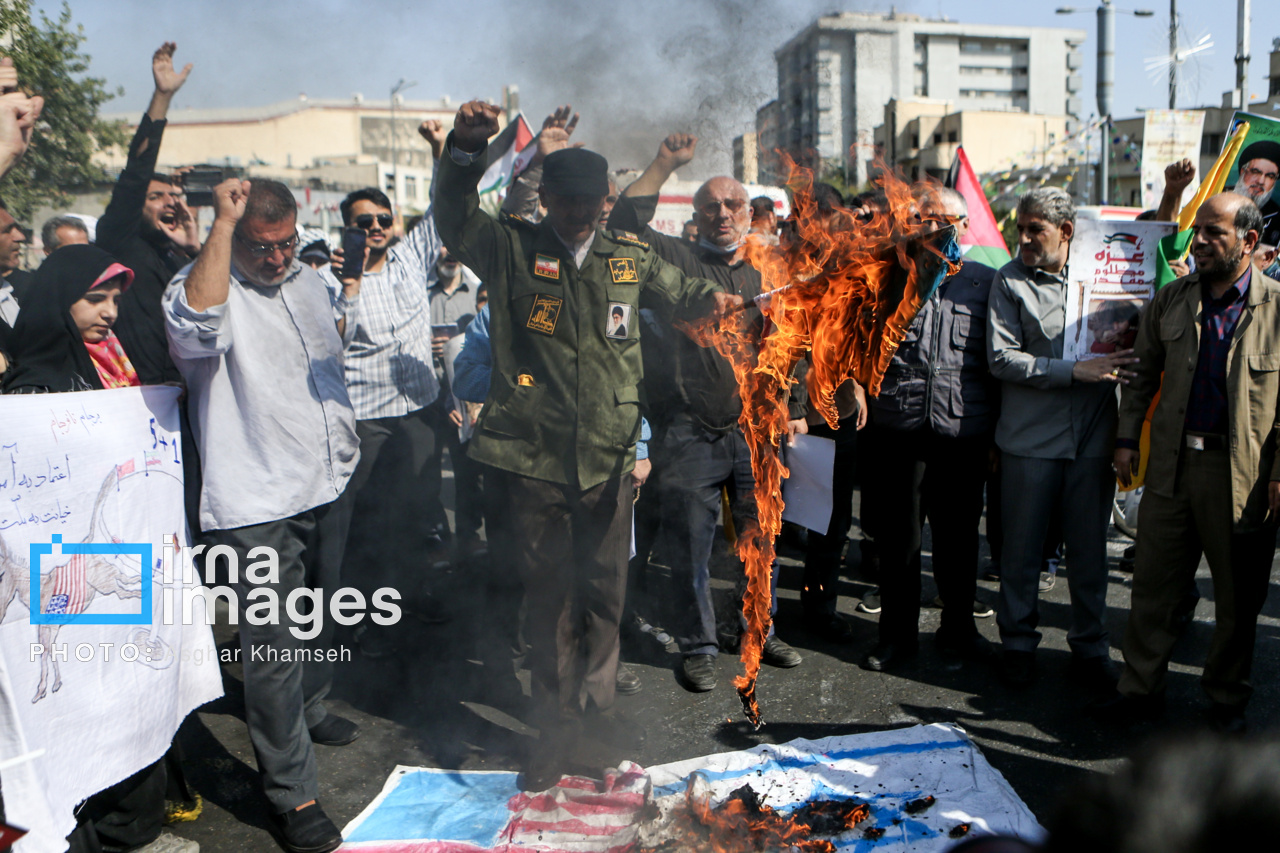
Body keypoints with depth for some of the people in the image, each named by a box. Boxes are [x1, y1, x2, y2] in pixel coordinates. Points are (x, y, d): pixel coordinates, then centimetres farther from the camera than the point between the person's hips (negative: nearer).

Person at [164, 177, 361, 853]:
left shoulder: (307, 279, 11)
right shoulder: (205, 287, -12)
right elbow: (196, 325, -39)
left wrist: (353, 275, 20)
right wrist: (223, 223, -35)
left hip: (328, 488, 8)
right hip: (259, 507, -8)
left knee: (318, 620, 26)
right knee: (273, 647, -3)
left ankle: (309, 710, 50)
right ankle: (292, 795, 8)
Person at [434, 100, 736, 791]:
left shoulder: (629, 256, 9)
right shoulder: (512, 249, 0)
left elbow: (678, 291, 26)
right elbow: (455, 222, -17)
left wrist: (712, 297, 4)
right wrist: (465, 149, -32)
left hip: (609, 456, 3)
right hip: (535, 457, -2)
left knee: (604, 588, 14)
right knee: (549, 592, 8)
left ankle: (597, 699, 35)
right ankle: (556, 719, 26)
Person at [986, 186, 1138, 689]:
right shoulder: (1010, 280, 0)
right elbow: (1001, 358, -9)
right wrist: (1075, 370, -15)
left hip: (1092, 438, 2)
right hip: (1030, 439, -2)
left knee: (1090, 550, 10)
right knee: (1021, 551, 7)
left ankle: (1089, 647, 26)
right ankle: (1018, 643, 24)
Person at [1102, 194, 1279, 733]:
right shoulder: (1171, 299, 7)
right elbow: (1143, 373, 14)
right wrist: (1127, 438, 8)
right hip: (1172, 462, 3)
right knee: (1153, 582, 7)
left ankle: (1227, 699, 28)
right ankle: (1141, 688, 19)